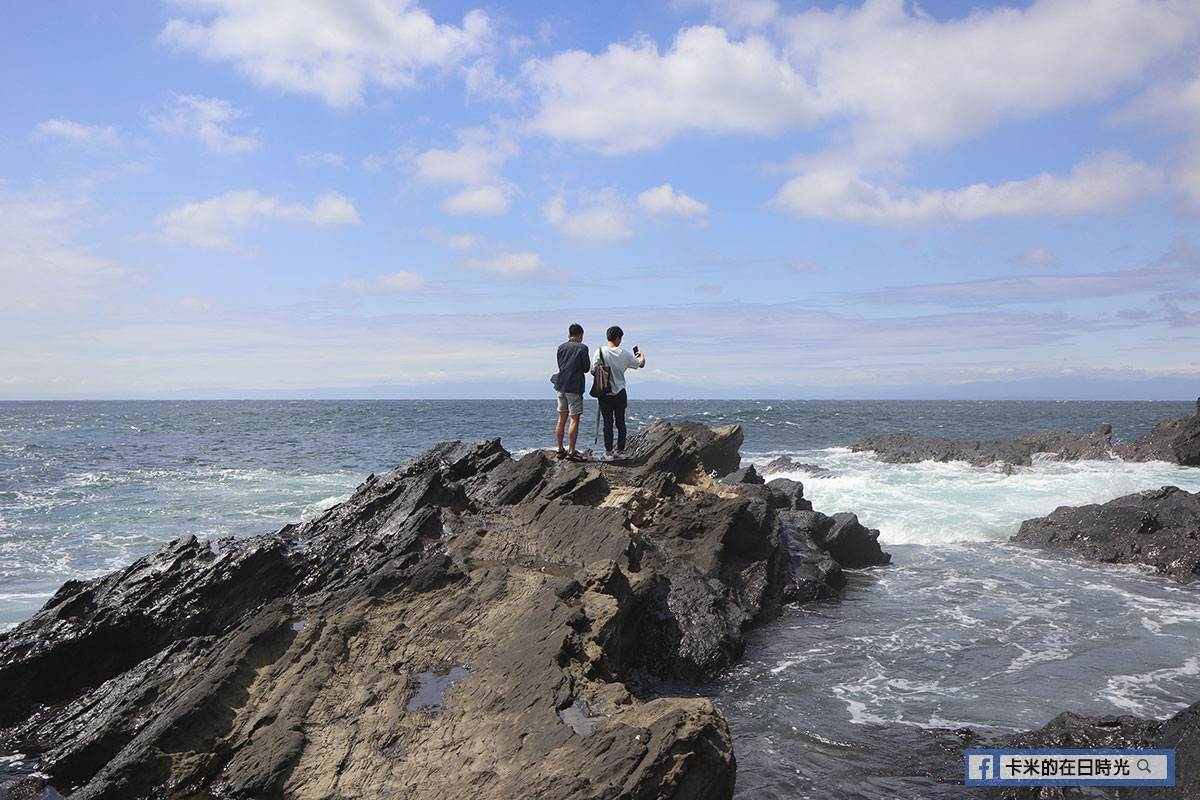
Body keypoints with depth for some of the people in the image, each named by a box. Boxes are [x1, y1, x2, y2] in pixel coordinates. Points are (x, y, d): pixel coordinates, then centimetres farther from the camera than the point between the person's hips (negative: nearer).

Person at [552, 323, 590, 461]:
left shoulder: (561, 347, 9)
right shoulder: (582, 347, -6)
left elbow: (560, 365, 15)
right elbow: (586, 368, -2)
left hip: (561, 385, 6)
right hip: (574, 386, -6)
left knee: (562, 418, 12)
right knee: (574, 419, -4)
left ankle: (560, 450, 17)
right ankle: (571, 452, -7)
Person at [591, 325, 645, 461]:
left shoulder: (600, 352, -9)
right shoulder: (624, 353, -4)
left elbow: (593, 371, -9)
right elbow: (641, 364, 8)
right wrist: (642, 355, 30)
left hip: (604, 393, -1)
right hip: (620, 392, 1)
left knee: (607, 422, 1)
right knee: (620, 422, 10)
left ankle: (608, 452, -1)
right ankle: (620, 451, 13)